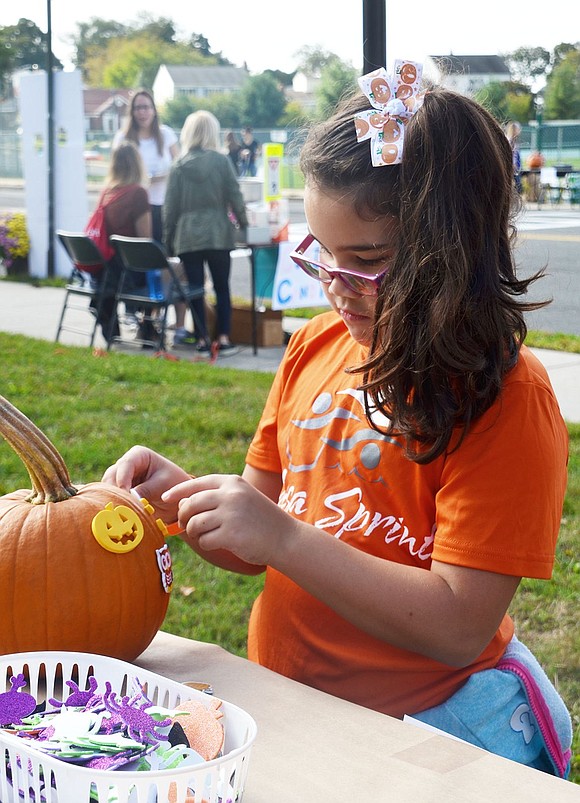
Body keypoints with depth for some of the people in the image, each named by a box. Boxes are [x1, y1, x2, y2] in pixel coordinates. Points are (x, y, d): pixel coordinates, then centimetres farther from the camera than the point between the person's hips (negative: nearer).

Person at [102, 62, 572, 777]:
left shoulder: (505, 397, -13)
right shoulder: (315, 346, 6)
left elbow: (459, 628, -19)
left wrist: (282, 536, -22)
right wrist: (180, 498, -8)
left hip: (424, 728, -5)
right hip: (282, 700, 6)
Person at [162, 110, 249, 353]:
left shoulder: (179, 166, 2)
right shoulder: (221, 161, -2)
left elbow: (170, 206, 3)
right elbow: (234, 196, -3)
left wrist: (168, 238, 11)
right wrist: (243, 223, 11)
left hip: (188, 236, 1)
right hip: (218, 233, -1)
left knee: (195, 288, 5)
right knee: (222, 287, 7)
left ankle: (202, 338, 6)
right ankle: (223, 337, 3)